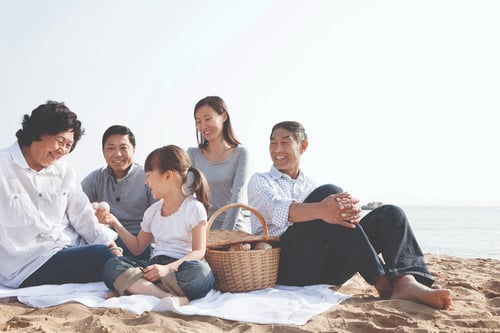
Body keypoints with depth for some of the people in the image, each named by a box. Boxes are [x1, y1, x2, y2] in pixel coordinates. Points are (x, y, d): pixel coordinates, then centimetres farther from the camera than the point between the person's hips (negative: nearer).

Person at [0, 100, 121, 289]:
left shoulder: (65, 172, 14)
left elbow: (83, 217, 9)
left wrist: (110, 244, -8)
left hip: (72, 248, 6)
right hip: (27, 265, -6)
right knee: (100, 256, -28)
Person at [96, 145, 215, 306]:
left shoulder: (194, 207, -1)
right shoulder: (153, 211, 19)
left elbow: (198, 251, -9)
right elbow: (137, 247, 26)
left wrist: (168, 268, -25)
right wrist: (115, 223, 14)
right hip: (156, 266, 5)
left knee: (200, 271, -40)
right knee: (112, 266, -22)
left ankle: (132, 288, -34)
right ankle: (171, 296, -40)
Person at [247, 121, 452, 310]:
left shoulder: (310, 185, 26)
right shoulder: (260, 181, 11)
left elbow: (331, 207, 4)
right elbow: (277, 209, -14)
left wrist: (348, 211, -23)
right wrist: (319, 210, -35)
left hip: (323, 268, 5)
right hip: (283, 266, -5)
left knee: (388, 214, -12)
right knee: (328, 192, -26)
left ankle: (406, 282, -41)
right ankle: (383, 283, -33)